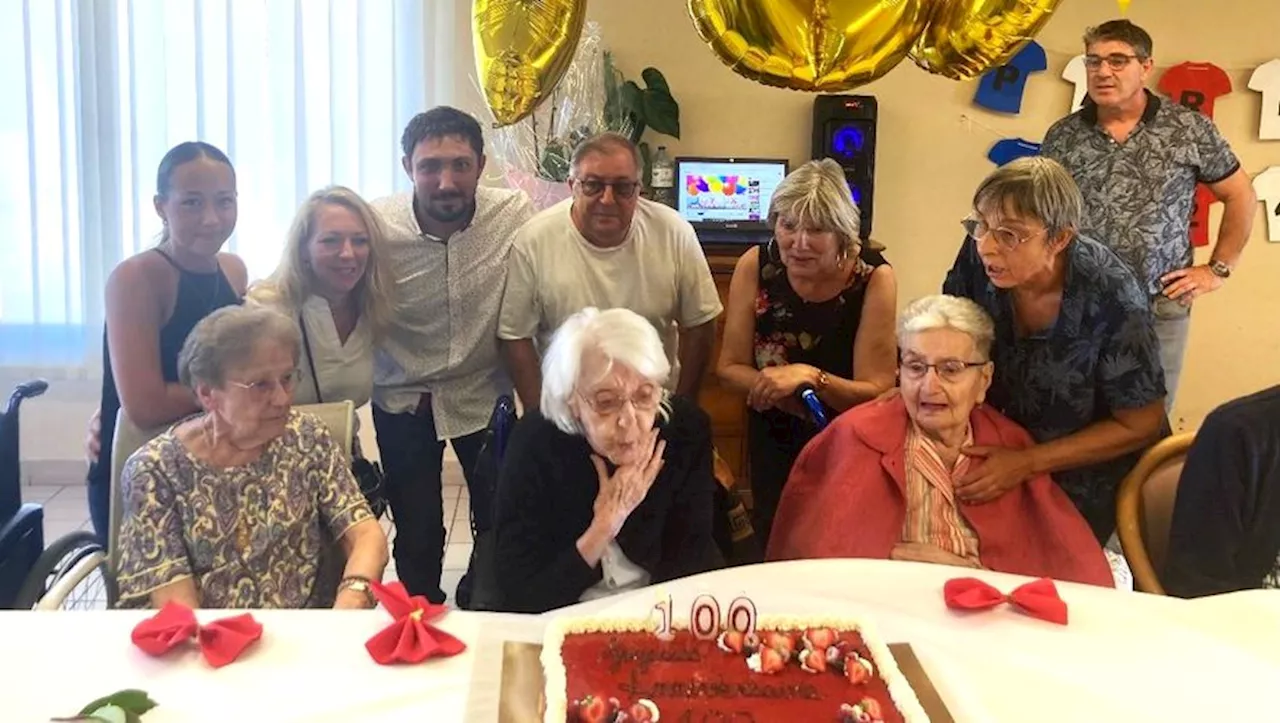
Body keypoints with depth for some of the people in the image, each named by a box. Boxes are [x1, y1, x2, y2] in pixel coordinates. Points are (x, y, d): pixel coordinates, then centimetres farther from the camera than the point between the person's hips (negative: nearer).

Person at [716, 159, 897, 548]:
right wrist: (775, 385, -28)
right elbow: (730, 367, -9)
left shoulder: (873, 277, -22)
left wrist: (812, 378, -36)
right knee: (772, 543, 15)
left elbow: (877, 392, -20)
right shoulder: (755, 265, -16)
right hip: (775, 442, 2)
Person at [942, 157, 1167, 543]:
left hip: (1088, 472, -3)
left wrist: (1028, 463, -25)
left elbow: (1141, 425, -20)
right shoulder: (979, 254, -20)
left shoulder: (1109, 296, -31)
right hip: (1005, 447, 4)